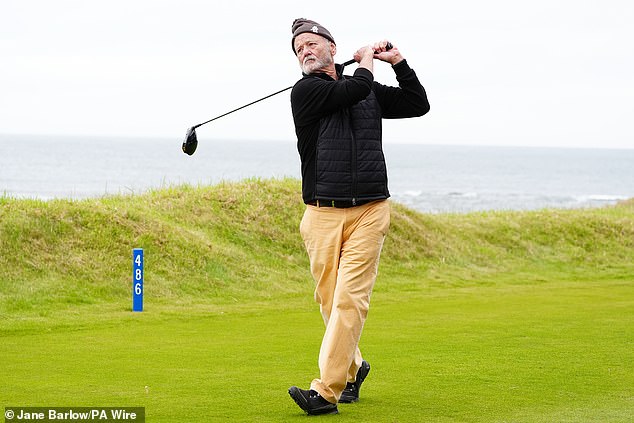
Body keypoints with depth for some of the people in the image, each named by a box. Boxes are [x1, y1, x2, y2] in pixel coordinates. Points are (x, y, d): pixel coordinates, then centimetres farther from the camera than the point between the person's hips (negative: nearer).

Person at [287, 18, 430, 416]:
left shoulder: (370, 91, 16)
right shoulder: (305, 91, 1)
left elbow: (418, 104, 23)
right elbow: (355, 89, -12)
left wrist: (398, 62, 16)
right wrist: (366, 61, 7)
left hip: (369, 211, 1)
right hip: (322, 215, -1)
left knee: (349, 299, -12)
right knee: (330, 300, 4)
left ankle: (327, 391, -16)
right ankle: (353, 367, 29)